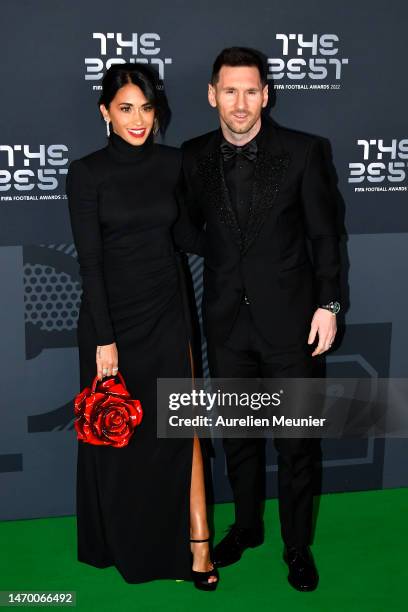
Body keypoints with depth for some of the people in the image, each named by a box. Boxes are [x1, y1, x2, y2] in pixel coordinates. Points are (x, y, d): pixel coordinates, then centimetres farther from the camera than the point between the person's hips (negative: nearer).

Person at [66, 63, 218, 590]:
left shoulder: (173, 164, 2)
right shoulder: (86, 174, -8)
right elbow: (90, 261, -11)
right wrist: (104, 339, -13)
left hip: (167, 313, 3)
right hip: (111, 315, -2)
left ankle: (196, 545, 10)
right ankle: (120, 544, 30)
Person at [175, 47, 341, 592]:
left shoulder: (302, 151, -7)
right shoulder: (195, 157, 1)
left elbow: (324, 234, -3)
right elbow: (189, 230, 9)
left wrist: (327, 304, -6)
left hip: (288, 318, -3)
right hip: (227, 321, 3)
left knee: (295, 441, 7)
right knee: (237, 434, 17)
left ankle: (298, 545, 26)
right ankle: (247, 526, 38)